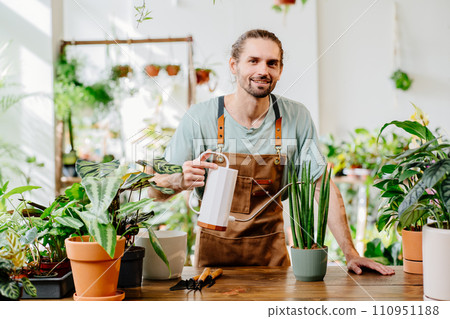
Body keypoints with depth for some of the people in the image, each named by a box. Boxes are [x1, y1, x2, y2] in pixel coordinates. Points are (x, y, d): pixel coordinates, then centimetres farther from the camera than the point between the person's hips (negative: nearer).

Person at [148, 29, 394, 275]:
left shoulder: (297, 118, -8)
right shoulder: (199, 118, -12)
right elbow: (155, 189, -9)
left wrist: (350, 253, -11)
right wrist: (181, 181, -31)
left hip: (271, 251, 1)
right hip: (213, 249, -1)